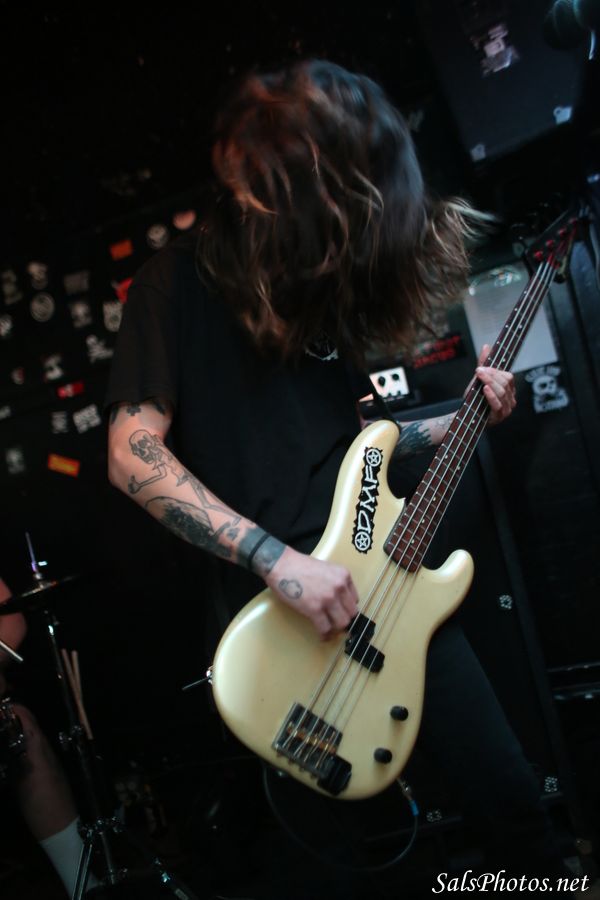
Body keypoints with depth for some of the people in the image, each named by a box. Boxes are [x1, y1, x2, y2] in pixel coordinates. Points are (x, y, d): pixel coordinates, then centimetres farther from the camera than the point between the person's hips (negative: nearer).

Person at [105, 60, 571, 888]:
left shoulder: (321, 287, 12)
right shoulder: (181, 281, -8)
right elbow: (133, 454, -16)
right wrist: (278, 559, -23)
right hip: (290, 617, -6)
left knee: (513, 793, 14)